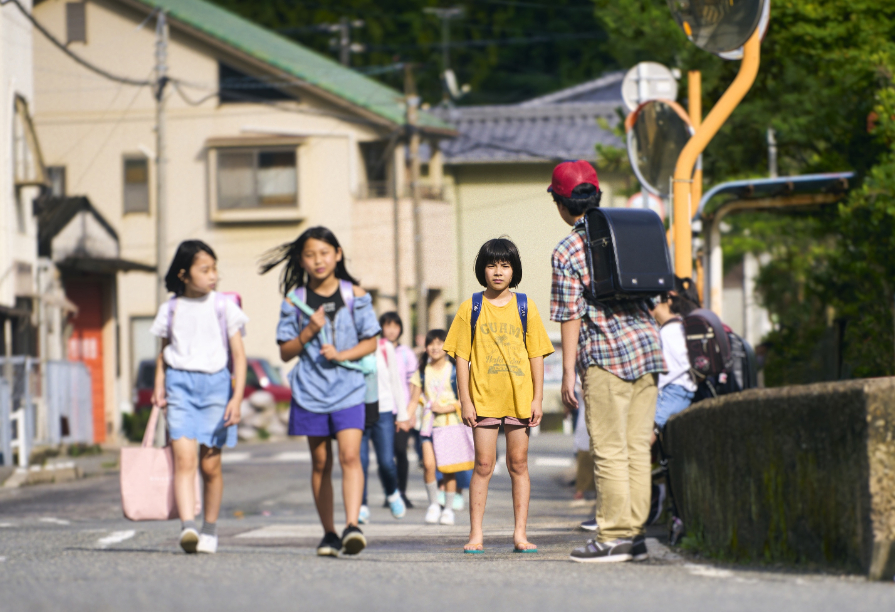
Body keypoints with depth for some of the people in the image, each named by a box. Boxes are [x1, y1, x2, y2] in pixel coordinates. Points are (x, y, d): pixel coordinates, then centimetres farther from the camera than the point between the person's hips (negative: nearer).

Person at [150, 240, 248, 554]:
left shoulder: (224, 306, 2)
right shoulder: (171, 309, 8)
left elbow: (239, 355, 1)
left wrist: (237, 398, -8)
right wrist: (159, 388, 4)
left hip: (215, 384, 0)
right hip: (180, 386, 0)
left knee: (210, 464, 3)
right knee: (184, 457, -15)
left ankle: (210, 530, 18)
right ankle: (187, 526, -26)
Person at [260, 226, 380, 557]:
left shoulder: (355, 295, 4)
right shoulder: (295, 301, 5)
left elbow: (370, 342, 6)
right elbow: (285, 352, 6)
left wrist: (342, 354, -11)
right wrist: (308, 333, -11)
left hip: (348, 386, -2)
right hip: (310, 390, 2)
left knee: (350, 455, -17)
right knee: (320, 462, 6)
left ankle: (352, 525, -25)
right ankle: (329, 533, 13)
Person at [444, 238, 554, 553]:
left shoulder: (525, 307, 6)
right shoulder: (471, 308, 3)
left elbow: (536, 355, 7)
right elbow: (461, 355, 2)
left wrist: (537, 398, 2)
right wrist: (465, 400, -4)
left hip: (519, 397, 1)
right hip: (483, 398, -1)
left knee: (518, 464, 4)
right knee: (483, 465, -2)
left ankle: (520, 533, 8)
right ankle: (475, 535, 1)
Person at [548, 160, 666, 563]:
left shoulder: (566, 252, -6)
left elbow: (571, 316, -8)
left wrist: (568, 372, -5)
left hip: (605, 353, -6)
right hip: (646, 344, 6)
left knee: (609, 451, -3)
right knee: (637, 447, 8)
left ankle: (613, 537, -3)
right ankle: (635, 534, 9)